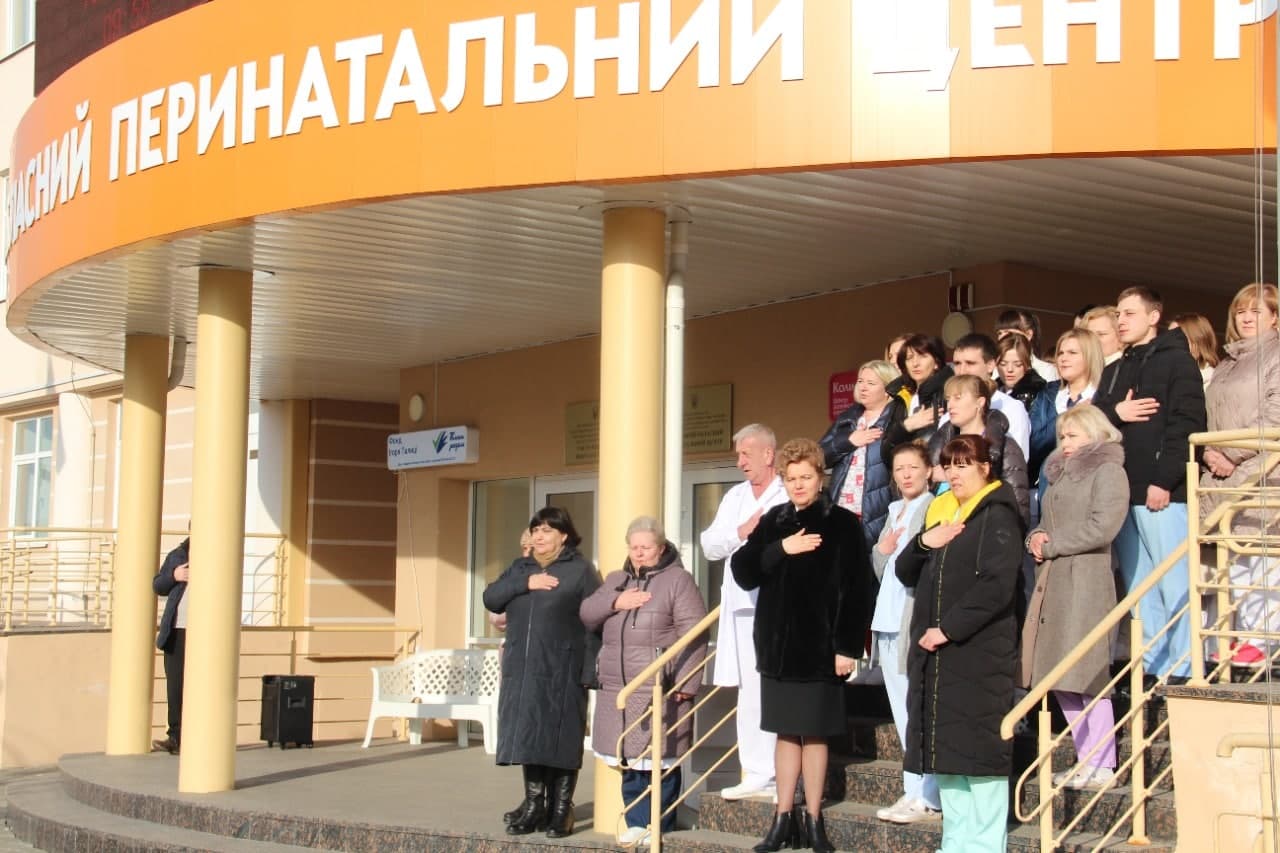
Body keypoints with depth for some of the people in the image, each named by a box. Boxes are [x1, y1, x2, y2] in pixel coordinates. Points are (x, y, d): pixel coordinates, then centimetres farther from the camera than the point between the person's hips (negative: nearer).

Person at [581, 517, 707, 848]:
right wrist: (615, 603, -6)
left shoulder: (678, 580, -2)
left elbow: (694, 635, -9)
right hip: (618, 691, 6)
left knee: (660, 761, -2)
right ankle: (638, 823, 16)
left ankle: (659, 827, 7)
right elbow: (586, 615, 12)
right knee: (629, 761, 7)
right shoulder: (615, 580, 19)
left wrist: (686, 684, -15)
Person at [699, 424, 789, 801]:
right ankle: (757, 774, 15)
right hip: (743, 608, 7)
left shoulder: (791, 497, -2)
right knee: (748, 692, 8)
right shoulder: (735, 497, 20)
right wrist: (740, 533, -2)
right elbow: (710, 545, 13)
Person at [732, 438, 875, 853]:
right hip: (777, 644, 4)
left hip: (820, 647, -4)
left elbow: (859, 590, -7)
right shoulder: (773, 522, 9)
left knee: (814, 734, 3)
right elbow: (743, 572, 1)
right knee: (785, 732, 10)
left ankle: (813, 819, 12)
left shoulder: (843, 524, -4)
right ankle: (784, 818, 16)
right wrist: (780, 549, -12)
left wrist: (849, 647, -11)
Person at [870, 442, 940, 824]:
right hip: (889, 621, 8)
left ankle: (927, 797, -2)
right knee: (902, 711, 11)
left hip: (917, 619, -8)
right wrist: (882, 549, 2)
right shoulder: (895, 512, 18)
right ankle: (914, 791, 17)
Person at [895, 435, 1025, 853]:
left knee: (979, 749, -6)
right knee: (945, 751, 9)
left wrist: (949, 628, -17)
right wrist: (924, 542, -4)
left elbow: (997, 586, -16)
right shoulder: (940, 512, 18)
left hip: (979, 651, -7)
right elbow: (905, 573, 16)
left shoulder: (997, 516, -5)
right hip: (934, 652, 7)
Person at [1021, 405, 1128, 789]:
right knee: (1059, 677, 7)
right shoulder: (1061, 473, 23)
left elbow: (1101, 528, -14)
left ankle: (1102, 764, -5)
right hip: (1051, 581, 8)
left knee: (1087, 674, -10)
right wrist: (1036, 538, 3)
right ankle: (1086, 759, 13)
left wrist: (1051, 544, -7)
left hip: (1086, 580, -8)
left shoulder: (1108, 471, -3)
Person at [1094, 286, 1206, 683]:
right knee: (1139, 587, 8)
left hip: (1162, 493, -7)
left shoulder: (1177, 361, 0)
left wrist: (1163, 481, -17)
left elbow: (1187, 424, -10)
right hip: (1123, 493, 7)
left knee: (1174, 585, -9)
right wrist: (1115, 412, -5)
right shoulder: (1115, 371, 22)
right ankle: (1151, 666, 12)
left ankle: (1181, 670, -6)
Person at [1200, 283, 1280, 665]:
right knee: (1235, 561, 5)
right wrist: (1210, 453, 1)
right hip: (1220, 475, 7)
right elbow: (1208, 419, 20)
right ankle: (1243, 634, 8)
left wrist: (1231, 455, -11)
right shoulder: (1225, 366, 22)